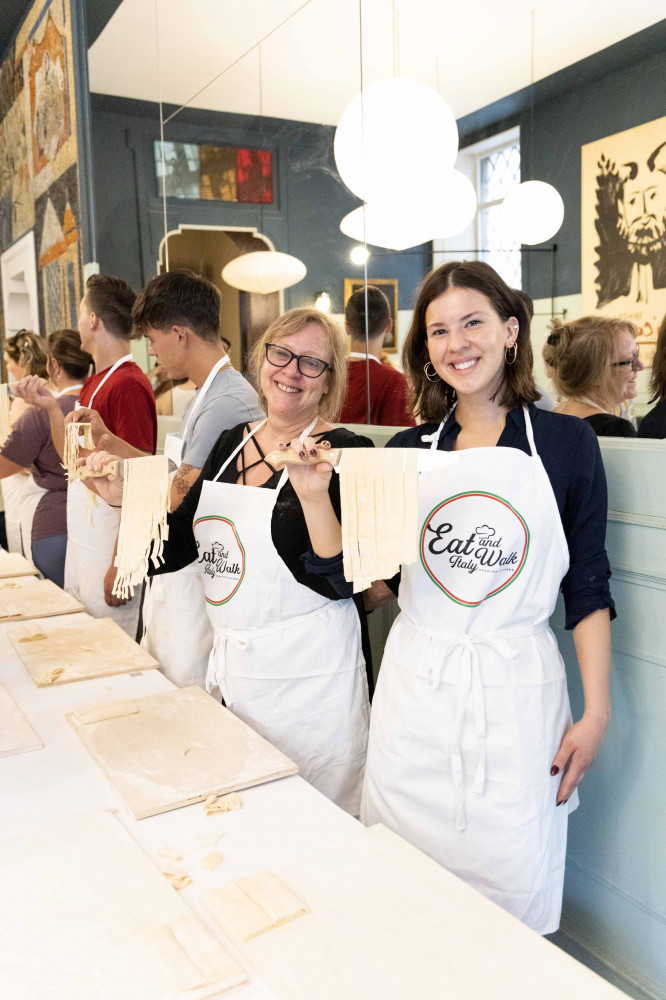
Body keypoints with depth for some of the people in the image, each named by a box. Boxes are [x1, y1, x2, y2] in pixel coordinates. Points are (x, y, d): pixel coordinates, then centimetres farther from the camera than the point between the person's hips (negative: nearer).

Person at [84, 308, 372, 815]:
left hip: (308, 669, -6)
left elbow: (344, 581, -20)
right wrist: (126, 497, -7)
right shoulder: (232, 442, 6)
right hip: (232, 657, 6)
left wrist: (314, 496, -32)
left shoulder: (346, 451, -13)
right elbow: (176, 549, 8)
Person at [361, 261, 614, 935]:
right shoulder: (408, 451, 6)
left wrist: (597, 711, -2)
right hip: (413, 687, 2)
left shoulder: (565, 443, 0)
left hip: (516, 691, -2)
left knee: (510, 892, 7)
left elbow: (587, 585, 2)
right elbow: (373, 588, 5)